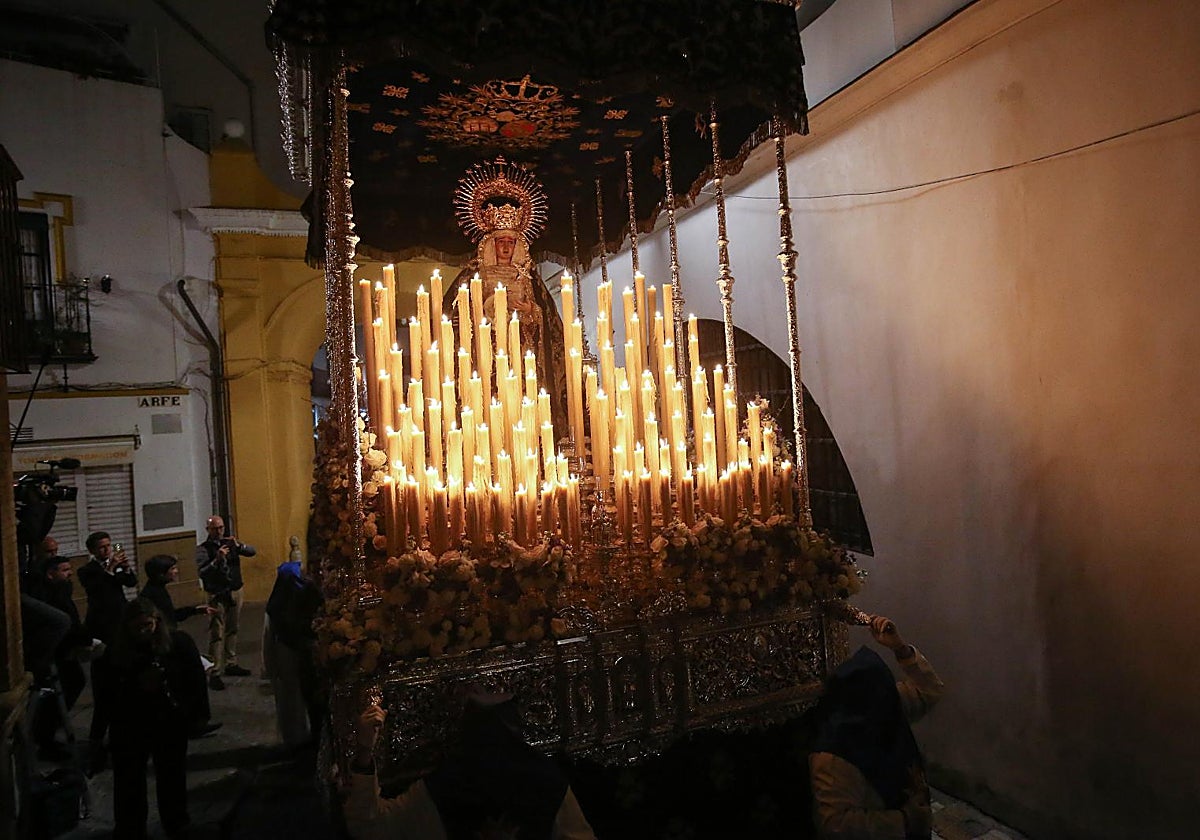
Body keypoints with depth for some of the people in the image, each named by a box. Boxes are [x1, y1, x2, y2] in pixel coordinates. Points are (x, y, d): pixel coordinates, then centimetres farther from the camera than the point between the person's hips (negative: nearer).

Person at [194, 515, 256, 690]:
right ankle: (214, 673, -6)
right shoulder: (203, 549, -5)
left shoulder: (230, 543, 8)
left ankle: (231, 664, 24)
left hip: (236, 592, 5)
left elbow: (252, 552, 2)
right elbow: (202, 572, -16)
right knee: (216, 635, -7)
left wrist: (239, 546, -16)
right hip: (217, 596, -5)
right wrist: (217, 560, -30)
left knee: (232, 630, 13)